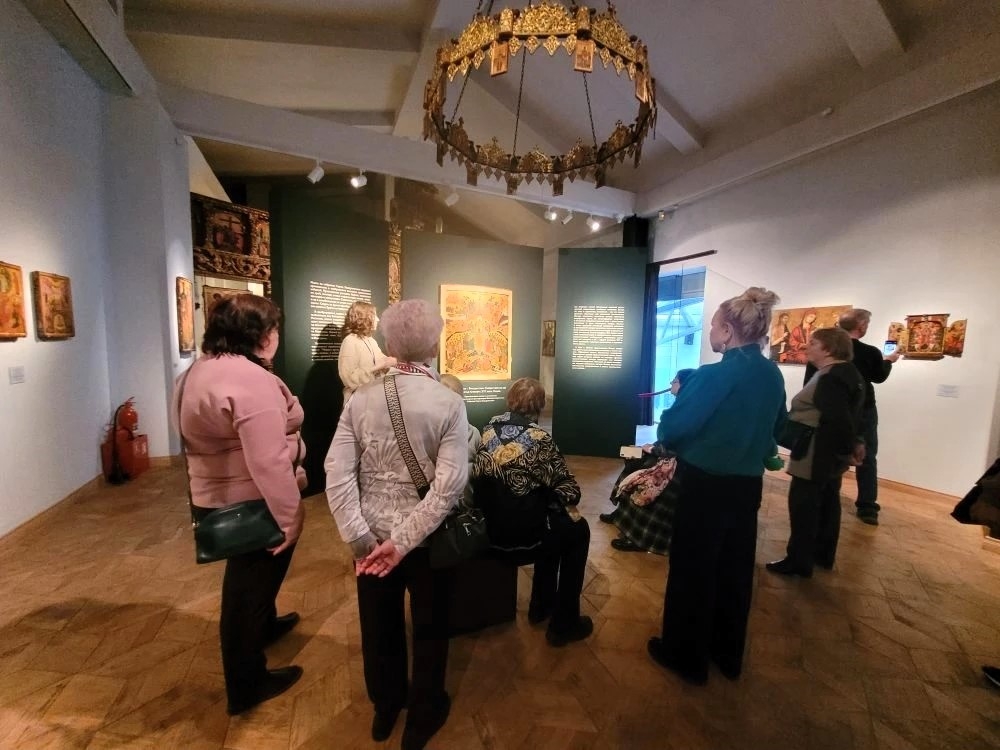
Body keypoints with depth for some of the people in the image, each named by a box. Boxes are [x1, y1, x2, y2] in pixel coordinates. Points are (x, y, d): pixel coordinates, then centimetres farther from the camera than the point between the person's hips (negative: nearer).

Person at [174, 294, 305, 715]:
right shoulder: (250, 379, -27)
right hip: (250, 504, -10)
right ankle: (246, 687, 33)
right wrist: (289, 515, -22)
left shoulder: (200, 371, 7)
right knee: (248, 588, 10)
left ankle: (265, 625, 57)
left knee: (251, 578, 31)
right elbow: (269, 461, -32)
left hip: (216, 498, 10)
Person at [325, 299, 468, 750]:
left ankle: (385, 707, 53)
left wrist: (359, 538, -10)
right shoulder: (450, 404, -17)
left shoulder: (361, 398, -10)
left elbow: (337, 473, -14)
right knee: (429, 627, 23)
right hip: (427, 537, -2)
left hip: (372, 534, 3)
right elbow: (448, 485, -23)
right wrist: (403, 541, -17)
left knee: (379, 624, 27)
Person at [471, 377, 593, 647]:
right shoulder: (538, 438, -17)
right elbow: (568, 490, -11)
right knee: (577, 529, 19)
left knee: (552, 520, 30)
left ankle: (541, 605, 43)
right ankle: (564, 624, 27)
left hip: (486, 528, 7)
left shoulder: (490, 428, 0)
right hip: (521, 535, -6)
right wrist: (568, 499, 13)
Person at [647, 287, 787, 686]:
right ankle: (727, 652, 40)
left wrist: (679, 396, 1)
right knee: (734, 570, 21)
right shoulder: (773, 374, 2)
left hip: (706, 485, -7)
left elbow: (673, 429, -19)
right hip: (748, 484, 7)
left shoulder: (715, 375, -21)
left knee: (692, 570, 11)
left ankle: (686, 655, 29)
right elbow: (775, 428, 15)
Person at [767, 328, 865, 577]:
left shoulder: (829, 379, -23)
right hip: (832, 455, 11)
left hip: (816, 456, -11)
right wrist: (855, 443, 18)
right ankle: (823, 555, 31)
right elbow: (850, 415, 17)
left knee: (803, 506, -2)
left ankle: (799, 561, 8)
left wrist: (848, 450, -14)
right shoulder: (849, 374, 12)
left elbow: (838, 421, -26)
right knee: (827, 502, 18)